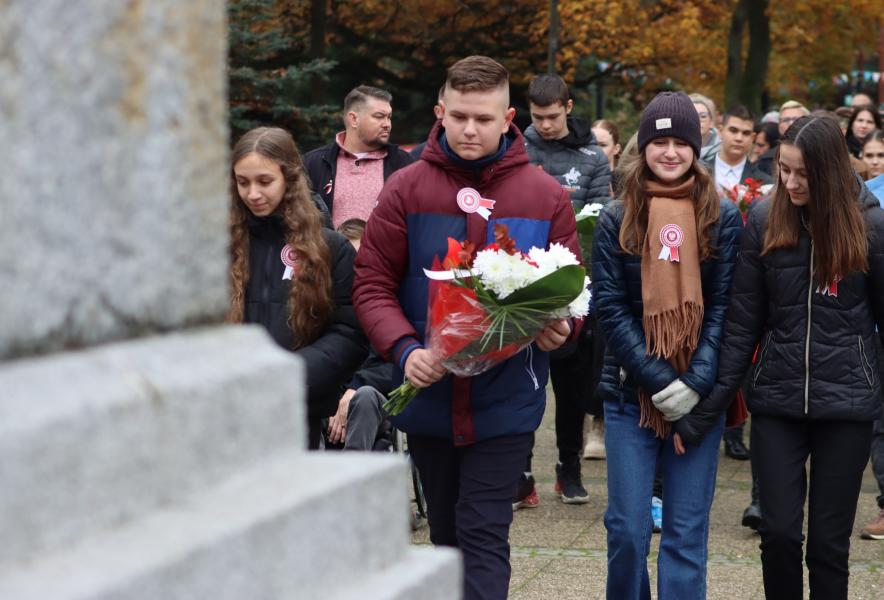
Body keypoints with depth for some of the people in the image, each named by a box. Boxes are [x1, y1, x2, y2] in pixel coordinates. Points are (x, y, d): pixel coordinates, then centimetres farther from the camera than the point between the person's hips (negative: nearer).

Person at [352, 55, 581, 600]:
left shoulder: (546, 196, -1)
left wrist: (561, 328, -16)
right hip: (429, 397, 2)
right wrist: (404, 348, -18)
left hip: (505, 403, -2)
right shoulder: (407, 188, -2)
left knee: (484, 537, -6)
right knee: (447, 535, 17)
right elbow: (373, 284, -1)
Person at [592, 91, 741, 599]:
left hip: (700, 398, 0)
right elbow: (610, 308, -2)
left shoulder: (724, 218, 3)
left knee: (687, 533, 2)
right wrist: (658, 381, -12)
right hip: (630, 392, 0)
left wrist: (695, 383, -12)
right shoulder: (617, 220, 3)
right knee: (627, 529, 1)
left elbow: (724, 308, -1)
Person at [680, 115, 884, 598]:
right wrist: (706, 410, -4)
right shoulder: (764, 221, -2)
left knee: (829, 540, 3)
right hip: (777, 401, 1)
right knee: (779, 533, 0)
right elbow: (742, 323, -1)